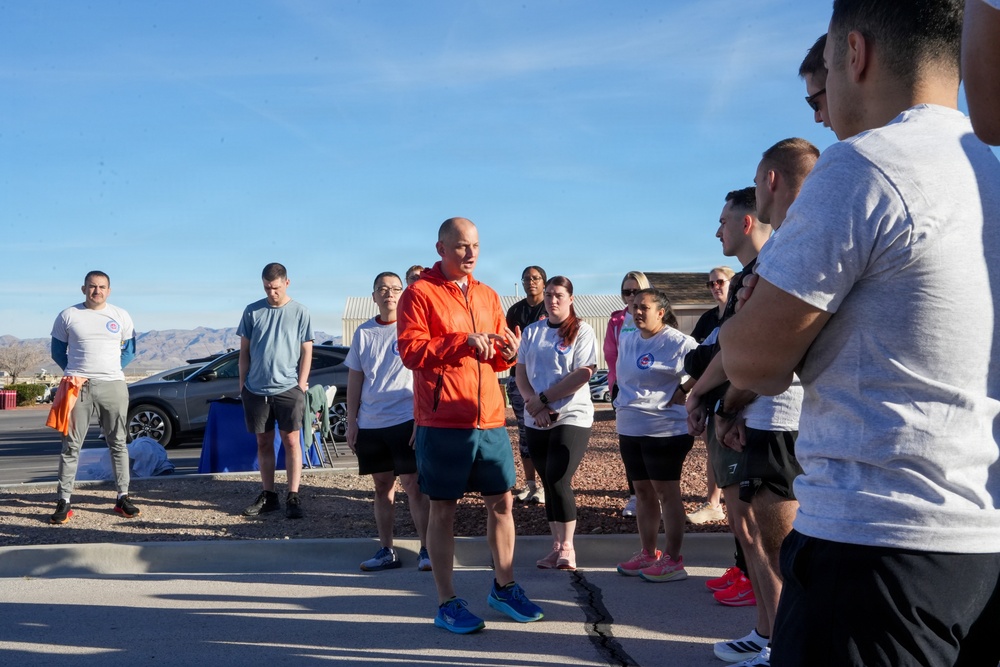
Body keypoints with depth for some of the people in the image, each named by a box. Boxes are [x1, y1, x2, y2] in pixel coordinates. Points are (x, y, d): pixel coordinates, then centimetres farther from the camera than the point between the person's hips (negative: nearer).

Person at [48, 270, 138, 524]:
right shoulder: (68, 316, 5)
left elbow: (130, 349, 13)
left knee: (118, 443, 6)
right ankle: (64, 501, 4)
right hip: (78, 386, -1)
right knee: (71, 444, -1)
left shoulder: (121, 316, 7)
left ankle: (123, 497, 13)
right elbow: (58, 351, 10)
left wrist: (111, 370, 2)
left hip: (113, 386, 1)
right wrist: (74, 372, -1)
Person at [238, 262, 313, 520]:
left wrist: (301, 385, -4)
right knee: (264, 442, 10)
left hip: (288, 388, -3)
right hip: (256, 389, 3)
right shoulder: (252, 311, 5)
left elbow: (306, 351, 2)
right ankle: (269, 496, 20)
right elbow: (244, 350, 10)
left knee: (291, 441, -2)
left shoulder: (299, 312, 0)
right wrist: (242, 383, 6)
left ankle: (293, 497, 3)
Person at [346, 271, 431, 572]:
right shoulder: (363, 332, 10)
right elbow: (354, 380, 13)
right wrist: (351, 421, 7)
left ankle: (426, 549, 6)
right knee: (382, 486, 11)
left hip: (406, 420, -4)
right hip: (370, 424, 4)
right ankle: (386, 551, 19)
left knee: (413, 485, -4)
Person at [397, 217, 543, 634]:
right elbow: (410, 350, -14)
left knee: (502, 501, 12)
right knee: (443, 510, 2)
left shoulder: (488, 296, 15)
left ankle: (503, 588, 29)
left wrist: (507, 353, -2)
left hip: (490, 419, 6)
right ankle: (447, 603, 14)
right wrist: (462, 341, -22)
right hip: (443, 423, -6)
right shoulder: (419, 294, -4)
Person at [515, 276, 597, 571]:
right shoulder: (532, 331, 11)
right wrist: (534, 403, -11)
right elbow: (521, 373, 6)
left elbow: (582, 374, -13)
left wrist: (543, 399, -13)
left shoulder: (582, 331, -3)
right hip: (537, 421, 5)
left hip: (572, 417, -5)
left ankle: (567, 546, 2)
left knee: (558, 481, -12)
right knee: (549, 483, 9)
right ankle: (557, 546, 19)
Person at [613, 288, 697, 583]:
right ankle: (647, 553, 25)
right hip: (629, 429, 8)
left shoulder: (679, 343, -13)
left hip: (665, 429, -7)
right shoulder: (626, 340, 10)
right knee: (642, 491, 14)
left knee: (666, 492, -1)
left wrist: (683, 391, -12)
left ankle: (673, 560, 7)